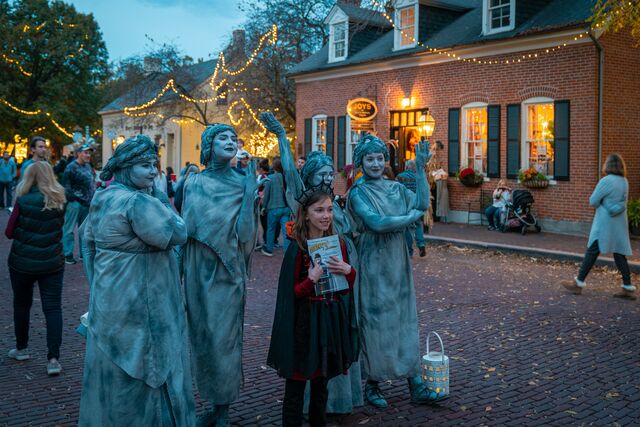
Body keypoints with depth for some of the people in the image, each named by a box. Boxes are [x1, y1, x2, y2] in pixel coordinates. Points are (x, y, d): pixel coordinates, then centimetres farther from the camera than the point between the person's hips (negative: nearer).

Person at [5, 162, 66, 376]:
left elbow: (9, 232, -6)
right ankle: (53, 358, -4)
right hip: (52, 263, 2)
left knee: (21, 305, 17)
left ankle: (21, 348, 31)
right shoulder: (59, 201, -4)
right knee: (53, 308, 2)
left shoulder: (23, 202, -14)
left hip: (22, 262, -2)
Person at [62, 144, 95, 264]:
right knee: (69, 229, -1)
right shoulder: (71, 167, -9)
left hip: (87, 203, 8)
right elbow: (66, 186, -13)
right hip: (75, 203, -8)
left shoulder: (88, 166, 13)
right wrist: (72, 199, -15)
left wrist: (93, 197, 14)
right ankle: (67, 254, 4)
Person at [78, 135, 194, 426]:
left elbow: (88, 240, 17)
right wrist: (158, 195, -13)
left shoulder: (102, 198, 8)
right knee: (140, 372, 5)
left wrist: (97, 282, 24)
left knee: (115, 370, 21)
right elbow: (177, 234, -21)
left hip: (110, 297, 9)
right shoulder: (138, 202, -22)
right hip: (137, 303, -9)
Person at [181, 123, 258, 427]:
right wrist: (181, 270, 0)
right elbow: (186, 229, 4)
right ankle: (213, 402, 26)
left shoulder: (242, 183, -3)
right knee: (202, 336, 9)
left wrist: (250, 191, -18)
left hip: (228, 270, -2)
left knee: (224, 336, 2)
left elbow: (245, 233, -14)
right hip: (198, 269, 2)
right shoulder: (194, 182, 3)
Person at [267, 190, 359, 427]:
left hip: (331, 320, 5)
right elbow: (290, 293, -9)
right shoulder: (297, 248, -10)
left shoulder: (338, 244, 5)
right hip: (304, 321, -5)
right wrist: (312, 280, -24)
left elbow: (345, 290, 10)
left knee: (321, 383, 17)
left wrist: (349, 271, -9)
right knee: (296, 384, 2)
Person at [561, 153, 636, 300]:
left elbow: (592, 202, -12)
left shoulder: (606, 181, -15)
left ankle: (579, 283, 8)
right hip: (620, 223, 7)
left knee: (592, 252, 1)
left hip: (605, 223, -7)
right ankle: (628, 288, 9)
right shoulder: (624, 182, 8)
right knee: (619, 254, 9)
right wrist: (605, 203, 6)